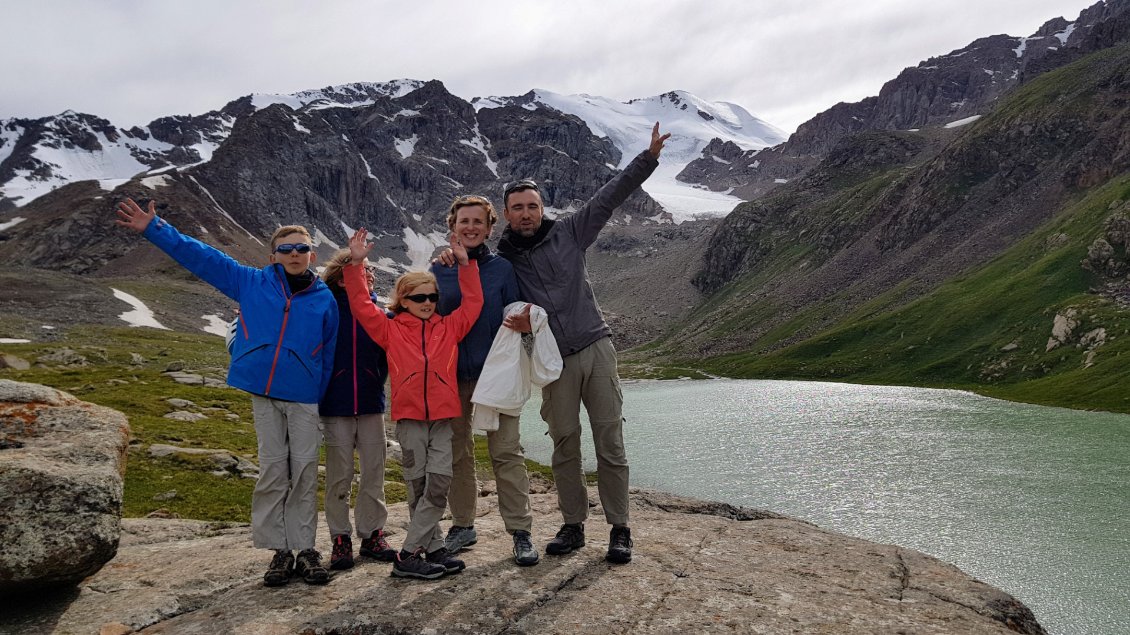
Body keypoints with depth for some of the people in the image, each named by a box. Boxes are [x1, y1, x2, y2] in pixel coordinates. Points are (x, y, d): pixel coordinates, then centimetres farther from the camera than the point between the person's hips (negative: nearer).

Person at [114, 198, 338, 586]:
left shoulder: (326, 300, 5)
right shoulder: (251, 283, 6)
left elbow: (330, 357, 8)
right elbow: (199, 256, 8)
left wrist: (324, 399, 4)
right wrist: (154, 229, 4)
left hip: (304, 399, 0)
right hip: (263, 393, 1)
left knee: (305, 470, 0)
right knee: (273, 469, 2)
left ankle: (305, 549, 9)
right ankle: (280, 550, 10)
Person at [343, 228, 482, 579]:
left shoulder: (449, 327, 11)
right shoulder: (391, 329, 6)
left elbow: (473, 302, 11)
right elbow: (361, 305, 1)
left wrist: (464, 263, 6)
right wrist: (355, 264, -5)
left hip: (442, 415, 2)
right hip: (408, 415, -1)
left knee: (439, 482, -4)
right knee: (418, 485, 4)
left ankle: (409, 553, 4)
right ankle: (434, 548, 13)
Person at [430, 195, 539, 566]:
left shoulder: (502, 269, 2)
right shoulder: (438, 271, 6)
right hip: (451, 377, 2)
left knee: (506, 452, -5)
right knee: (456, 455, 10)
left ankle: (520, 532, 1)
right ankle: (462, 525, 24)